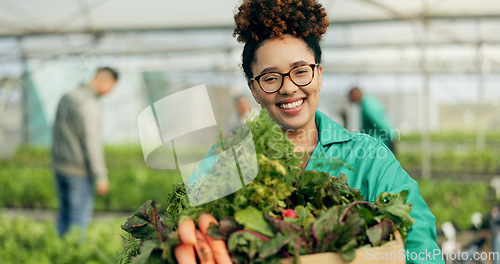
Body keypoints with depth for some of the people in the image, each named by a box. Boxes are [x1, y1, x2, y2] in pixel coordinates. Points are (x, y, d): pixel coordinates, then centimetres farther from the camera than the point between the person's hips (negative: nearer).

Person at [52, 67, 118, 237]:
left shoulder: (67, 97, 9)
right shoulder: (89, 105, -19)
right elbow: (92, 143, -20)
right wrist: (101, 177, -15)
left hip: (59, 165, 9)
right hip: (79, 171, -9)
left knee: (64, 214, 18)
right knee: (80, 218, 0)